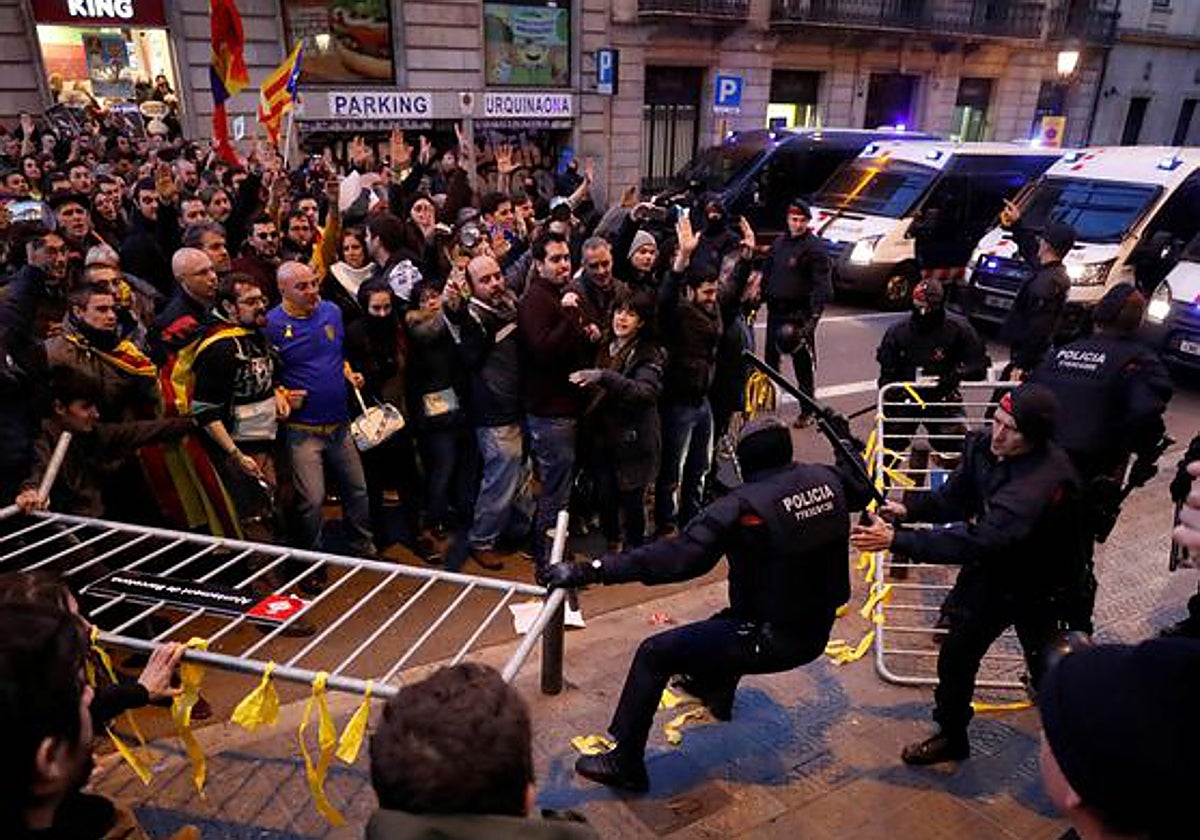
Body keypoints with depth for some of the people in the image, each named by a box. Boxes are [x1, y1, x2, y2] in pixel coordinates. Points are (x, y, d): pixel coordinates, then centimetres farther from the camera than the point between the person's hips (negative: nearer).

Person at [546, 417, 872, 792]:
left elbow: (678, 557, -32)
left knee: (653, 655, 0)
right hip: (818, 631, 8)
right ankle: (715, 690, 60)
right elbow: (862, 489, 19)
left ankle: (623, 763, 10)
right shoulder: (827, 478, -5)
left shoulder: (743, 506, -24)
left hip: (772, 642, -8)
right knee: (732, 618, 36)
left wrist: (589, 571, -31)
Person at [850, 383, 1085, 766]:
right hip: (990, 570, 6)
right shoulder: (984, 446, -15)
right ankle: (951, 737, 32)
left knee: (1047, 670, 13)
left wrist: (895, 540, -50)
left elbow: (977, 541, -46)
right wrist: (909, 510, -20)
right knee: (955, 655, 10)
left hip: (1037, 587, -6)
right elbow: (955, 498, -1)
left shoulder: (1045, 480, -38)